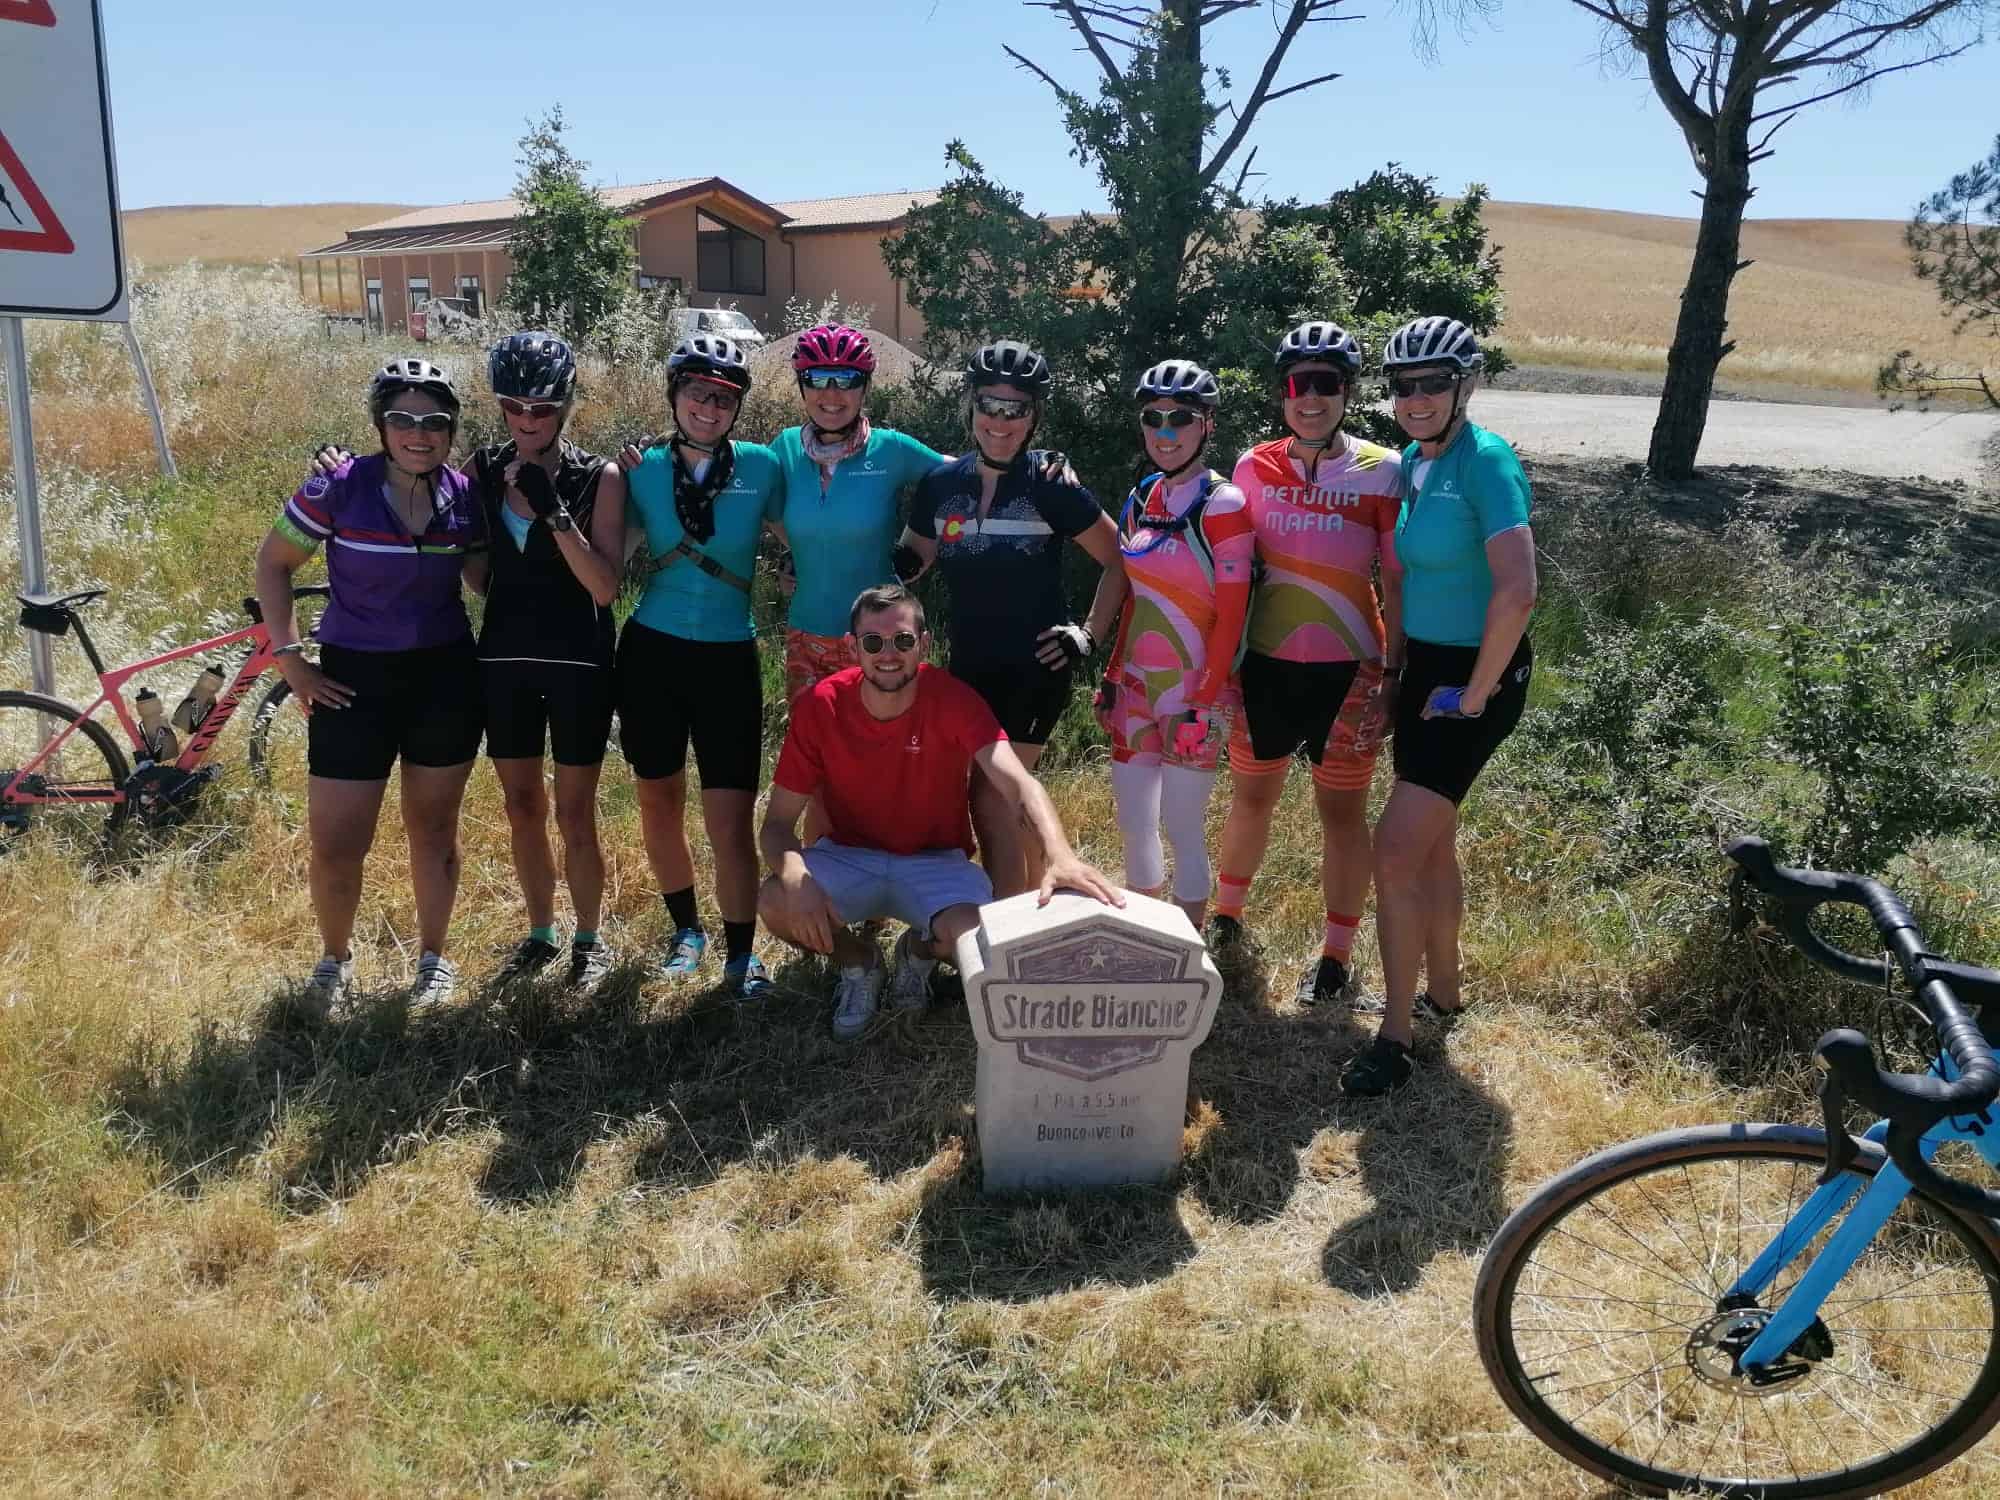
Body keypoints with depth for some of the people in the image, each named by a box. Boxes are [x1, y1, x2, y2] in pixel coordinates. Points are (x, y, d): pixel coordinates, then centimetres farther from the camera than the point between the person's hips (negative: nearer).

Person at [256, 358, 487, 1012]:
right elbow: (273, 565, -1)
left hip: (445, 677, 2)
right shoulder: (338, 487, -11)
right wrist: (289, 657, -5)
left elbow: (485, 579, 8)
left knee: (433, 828, 13)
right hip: (355, 679, -2)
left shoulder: (464, 496, -3)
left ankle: (433, 958, 32)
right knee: (336, 846, 1)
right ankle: (334, 958, 29)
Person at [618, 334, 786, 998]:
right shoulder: (644, 470, 0)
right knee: (659, 804, 13)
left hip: (728, 658, -2)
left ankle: (741, 955, 12)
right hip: (651, 651, 2)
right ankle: (686, 927, 34)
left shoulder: (760, 466, -5)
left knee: (731, 821, -5)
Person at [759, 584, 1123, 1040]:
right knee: (776, 904, -28)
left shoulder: (952, 700, -20)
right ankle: (858, 963, 7)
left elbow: (1019, 783, -34)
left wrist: (1061, 855, -55)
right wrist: (795, 877, -37)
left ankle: (919, 950, 11)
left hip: (936, 861, -1)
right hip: (848, 856, 1)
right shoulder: (819, 707, -16)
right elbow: (778, 821, -13)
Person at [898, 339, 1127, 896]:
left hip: (1035, 667, -5)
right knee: (1009, 795, 16)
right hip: (969, 664, 5)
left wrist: (1089, 634, -7)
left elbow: (1119, 561, -1)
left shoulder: (1052, 485, -10)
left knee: (991, 797, -7)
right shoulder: (941, 483, 2)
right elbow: (913, 559, 12)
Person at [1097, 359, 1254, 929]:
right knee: (1133, 823, 12)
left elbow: (1231, 616, -13)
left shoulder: (1223, 505, -12)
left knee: (1181, 828, -1)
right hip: (1136, 686, 7)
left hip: (1192, 692, -7)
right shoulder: (1141, 499, 9)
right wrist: (1111, 676, 14)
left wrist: (1203, 702, -16)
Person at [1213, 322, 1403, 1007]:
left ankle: (1336, 956, 20)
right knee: (1250, 797, 16)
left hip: (1347, 671, -3)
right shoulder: (1254, 467, 2)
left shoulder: (1381, 471, -6)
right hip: (1266, 666, 3)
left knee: (1341, 810, 7)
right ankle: (1226, 917, 37)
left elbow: (1398, 582, -3)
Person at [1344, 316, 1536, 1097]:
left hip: (1476, 677, -8)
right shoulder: (1412, 463, 7)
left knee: (1396, 850, -11)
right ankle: (1443, 994, 36)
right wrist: (1390, 664, 14)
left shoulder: (1486, 461, -18)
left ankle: (1394, 1038, 1)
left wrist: (1475, 694, -19)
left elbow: (1516, 590, -26)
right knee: (1431, 844, 17)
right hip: (1425, 668, 8)